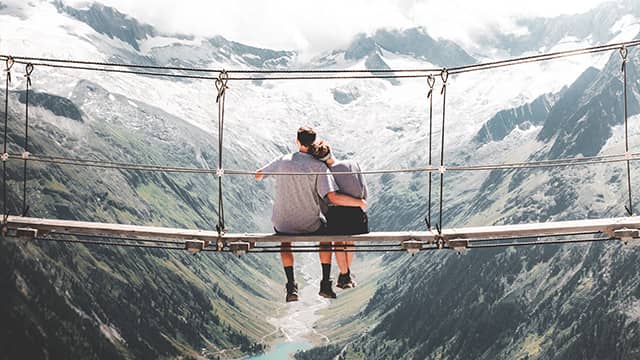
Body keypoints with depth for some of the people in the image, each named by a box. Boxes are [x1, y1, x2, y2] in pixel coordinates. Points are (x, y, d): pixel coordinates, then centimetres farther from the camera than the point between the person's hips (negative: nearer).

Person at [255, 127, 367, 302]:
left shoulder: (282, 161, -7)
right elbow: (333, 197, -24)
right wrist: (359, 202, -9)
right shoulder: (319, 167, -15)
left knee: (285, 242, 36)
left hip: (283, 224, 1)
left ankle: (291, 286, 22)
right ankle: (326, 285, 24)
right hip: (310, 225, -1)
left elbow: (257, 175, 8)